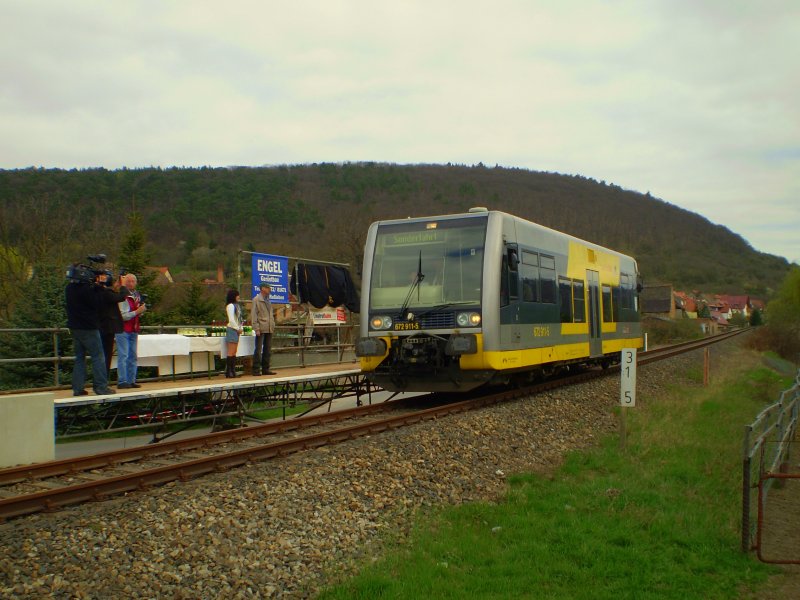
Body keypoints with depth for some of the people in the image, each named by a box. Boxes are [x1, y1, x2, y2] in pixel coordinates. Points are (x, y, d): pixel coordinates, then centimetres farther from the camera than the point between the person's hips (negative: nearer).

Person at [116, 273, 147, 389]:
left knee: (133, 356, 10)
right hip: (123, 330, -8)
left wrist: (142, 309, 3)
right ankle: (122, 382, -8)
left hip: (134, 330, 8)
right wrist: (137, 311, -20)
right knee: (123, 356, -9)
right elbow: (123, 316, -17)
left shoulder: (137, 295, 12)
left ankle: (131, 380, 15)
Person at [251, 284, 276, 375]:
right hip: (261, 328, -7)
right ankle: (256, 370, -3)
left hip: (269, 328, 7)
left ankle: (265, 369, 13)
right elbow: (254, 315, -8)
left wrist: (273, 325, 13)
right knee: (258, 350, -5)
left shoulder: (268, 300, 19)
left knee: (267, 349, 8)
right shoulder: (256, 300, -3)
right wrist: (256, 328, -15)